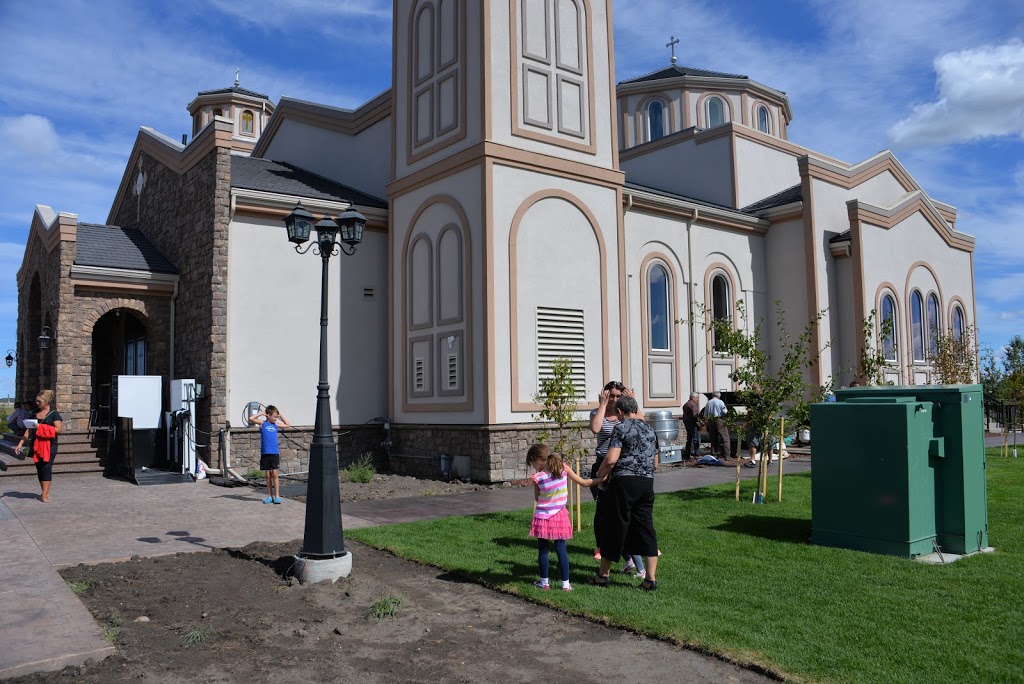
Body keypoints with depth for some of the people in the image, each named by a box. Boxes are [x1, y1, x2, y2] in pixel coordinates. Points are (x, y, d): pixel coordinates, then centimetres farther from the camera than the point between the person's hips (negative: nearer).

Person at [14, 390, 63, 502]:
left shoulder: (53, 414, -3)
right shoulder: (35, 413, 13)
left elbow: (59, 429, -13)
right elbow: (29, 430, 14)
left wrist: (41, 427, -15)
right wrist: (20, 443, 5)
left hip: (49, 444, -5)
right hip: (36, 444, 6)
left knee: (46, 467, -10)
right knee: (39, 468, 5)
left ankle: (45, 495, -11)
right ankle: (44, 492, 14)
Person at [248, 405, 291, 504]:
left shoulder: (276, 425, 10)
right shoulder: (262, 423, 2)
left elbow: (288, 425, 25)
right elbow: (251, 419, -11)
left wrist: (281, 416, 17)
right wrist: (261, 413, -3)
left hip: (275, 453, 1)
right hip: (265, 453, -1)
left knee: (274, 474, -3)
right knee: (268, 476, 7)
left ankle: (277, 496, -1)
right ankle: (269, 496, 15)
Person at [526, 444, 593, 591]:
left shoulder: (537, 478, -14)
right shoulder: (564, 468, -8)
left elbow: (537, 498, 1)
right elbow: (583, 483, -2)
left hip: (543, 518, -2)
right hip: (559, 517, 2)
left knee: (543, 551, 11)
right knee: (561, 550, 9)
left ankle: (544, 582, 18)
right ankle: (565, 584, 10)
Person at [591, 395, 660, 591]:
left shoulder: (621, 428, -6)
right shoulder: (650, 429, 15)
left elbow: (611, 459, -16)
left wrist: (601, 475, -1)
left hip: (624, 481, -6)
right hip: (647, 482, 6)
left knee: (614, 526, 5)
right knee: (646, 527, 8)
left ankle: (603, 575, 17)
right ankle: (651, 578, 6)